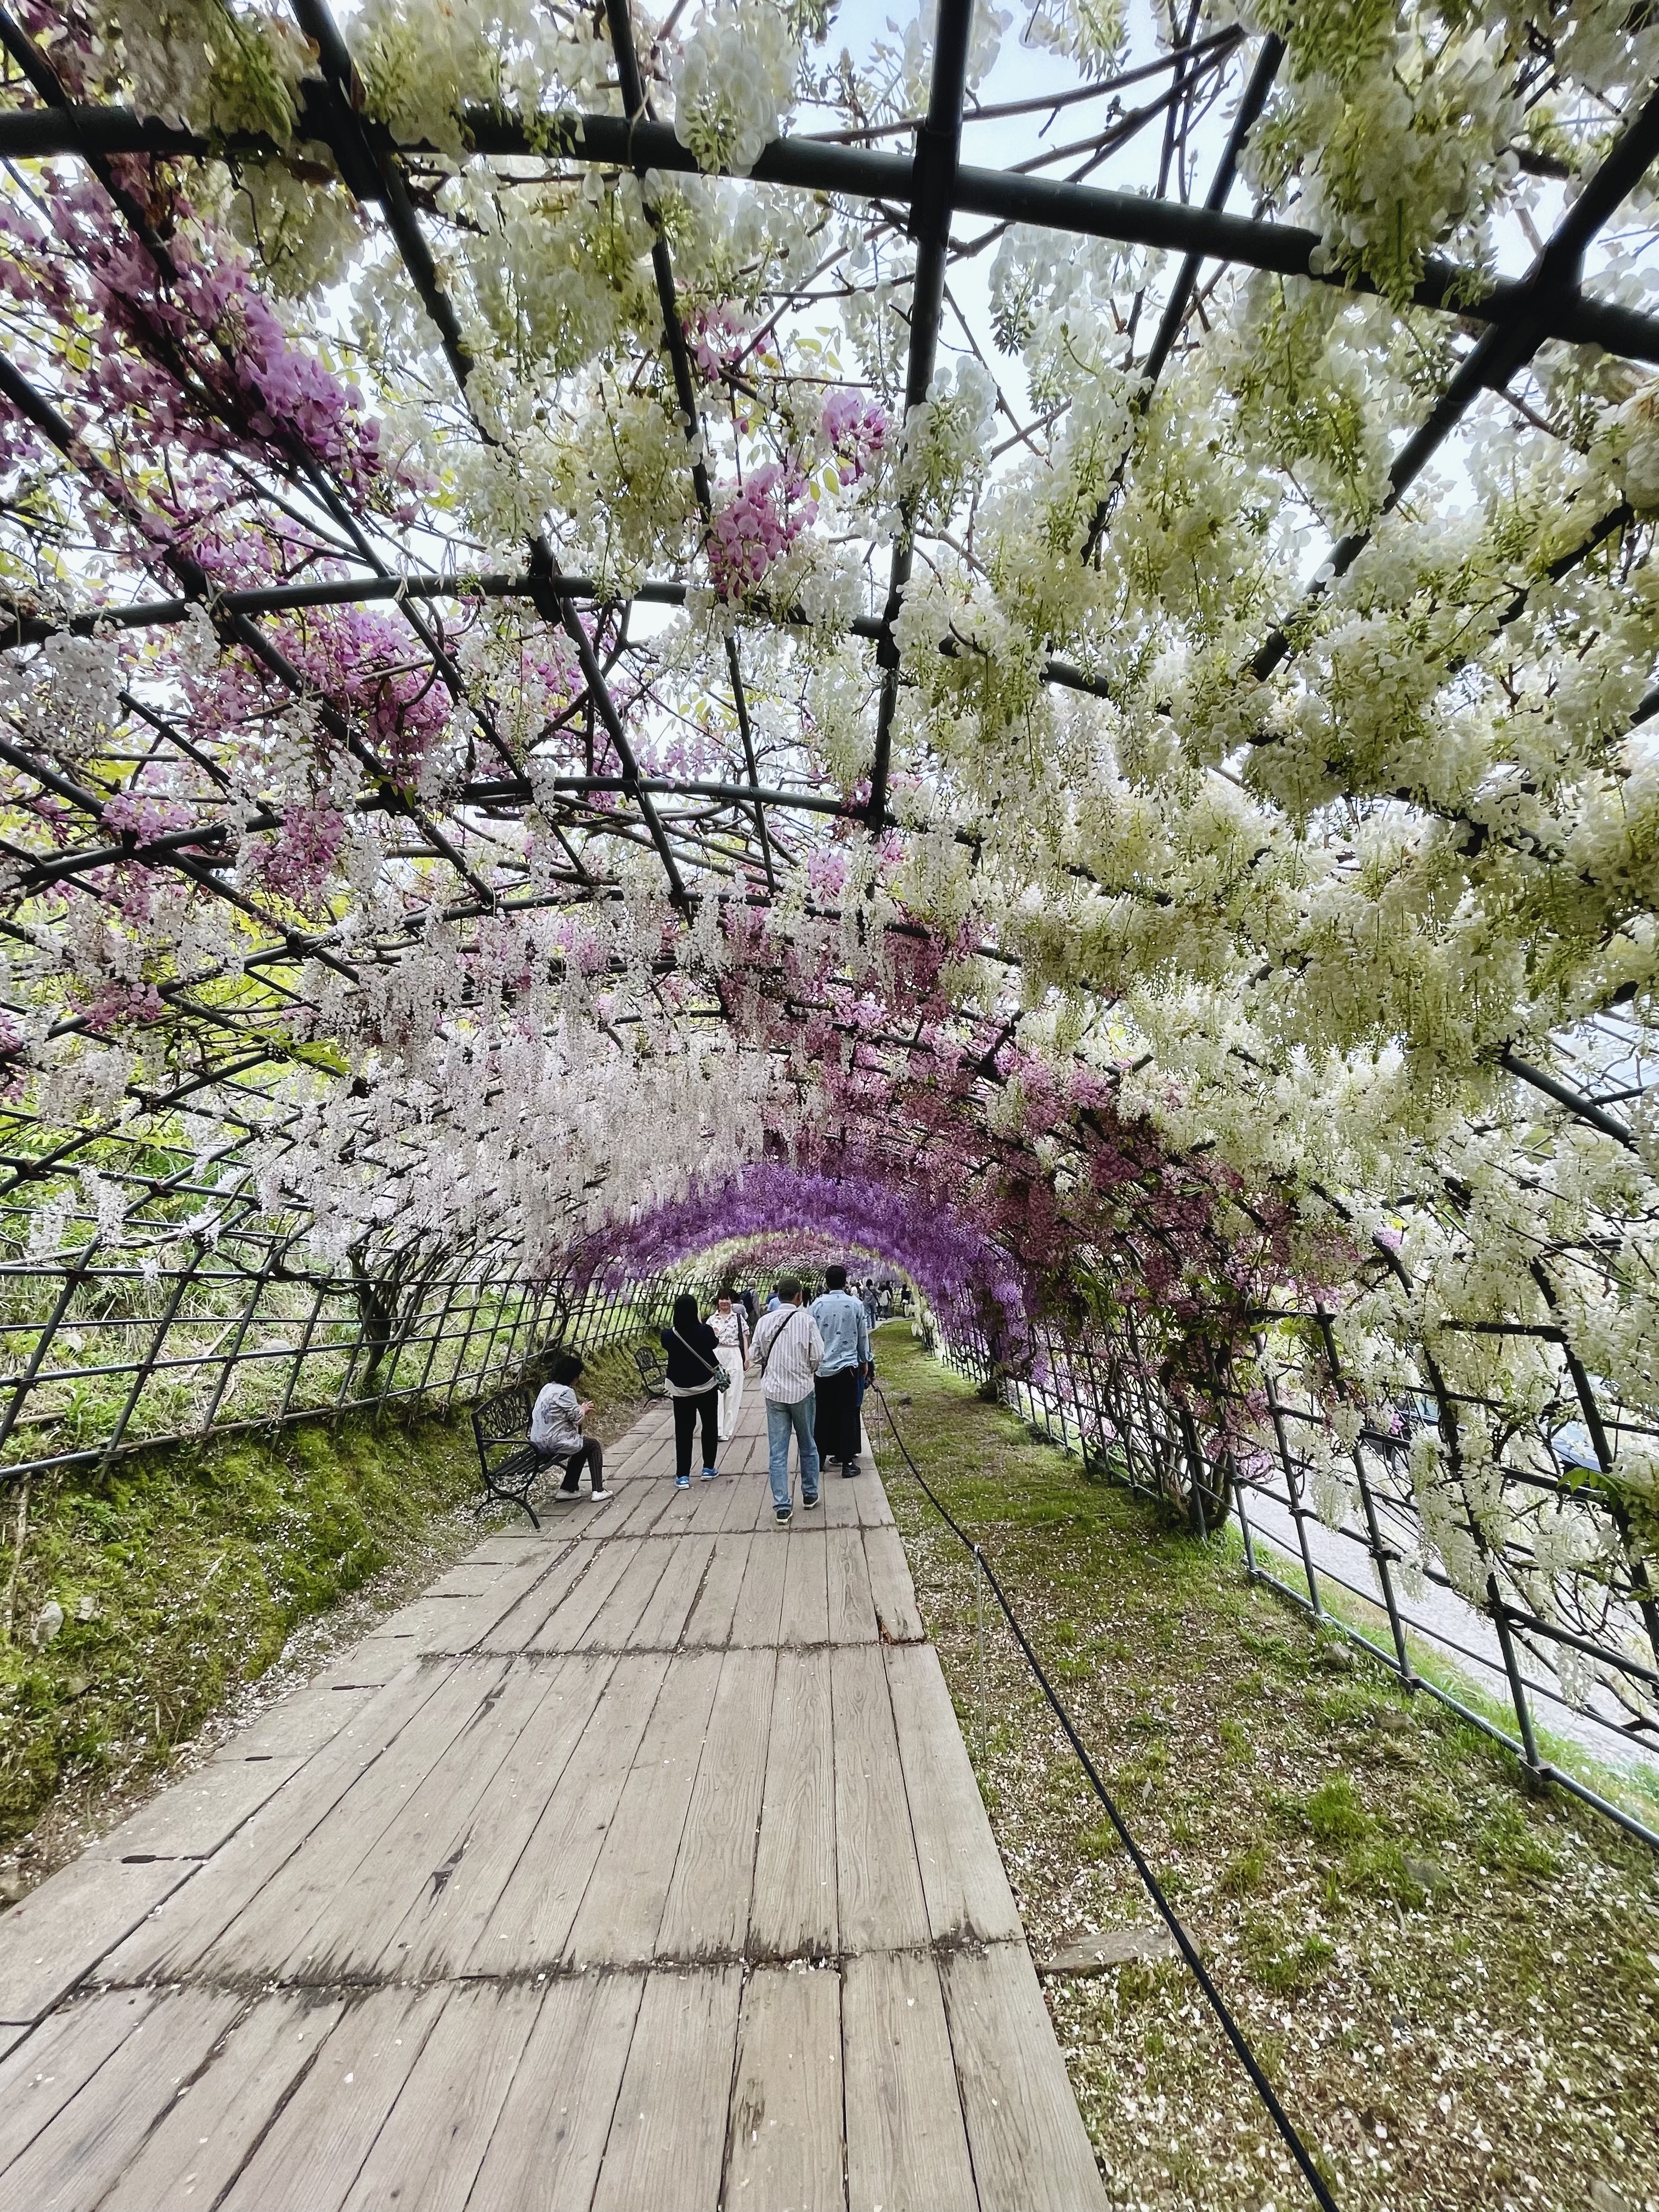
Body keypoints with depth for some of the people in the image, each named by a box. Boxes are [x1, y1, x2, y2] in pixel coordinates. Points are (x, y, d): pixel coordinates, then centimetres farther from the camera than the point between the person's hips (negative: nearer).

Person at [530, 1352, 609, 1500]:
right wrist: (584, 1409, 7)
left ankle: (568, 1489, 26)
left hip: (538, 1443, 9)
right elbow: (578, 1418, -13)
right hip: (555, 1443, -9)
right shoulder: (565, 1392, -18)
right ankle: (598, 1490, 7)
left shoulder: (547, 1388, 10)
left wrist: (580, 1407, 9)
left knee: (581, 1447, 28)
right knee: (594, 1445, 11)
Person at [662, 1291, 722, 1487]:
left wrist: (674, 1325, 8)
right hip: (706, 1386, 0)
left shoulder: (669, 1335, -14)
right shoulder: (705, 1331, -16)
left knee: (683, 1430, 8)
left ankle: (682, 1476, 6)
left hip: (680, 1388, 0)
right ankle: (709, 1468, 25)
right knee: (709, 1426, 16)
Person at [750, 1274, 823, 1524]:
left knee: (777, 1452, 7)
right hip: (802, 1389, -1)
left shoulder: (765, 1321, -4)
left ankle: (782, 1507, 8)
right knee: (807, 1446, 18)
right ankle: (810, 1495, 31)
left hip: (774, 1391, 1)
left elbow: (757, 1357, 4)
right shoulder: (806, 1320, -11)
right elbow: (818, 1356, -10)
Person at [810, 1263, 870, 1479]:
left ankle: (820, 1458, 20)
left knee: (823, 1413, 12)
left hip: (823, 1367, 1)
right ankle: (847, 1461, 4)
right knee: (848, 1413, 4)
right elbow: (863, 1335, 5)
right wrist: (864, 1360, 19)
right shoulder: (855, 1304, -3)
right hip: (848, 1366, -1)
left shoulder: (818, 1304, -3)